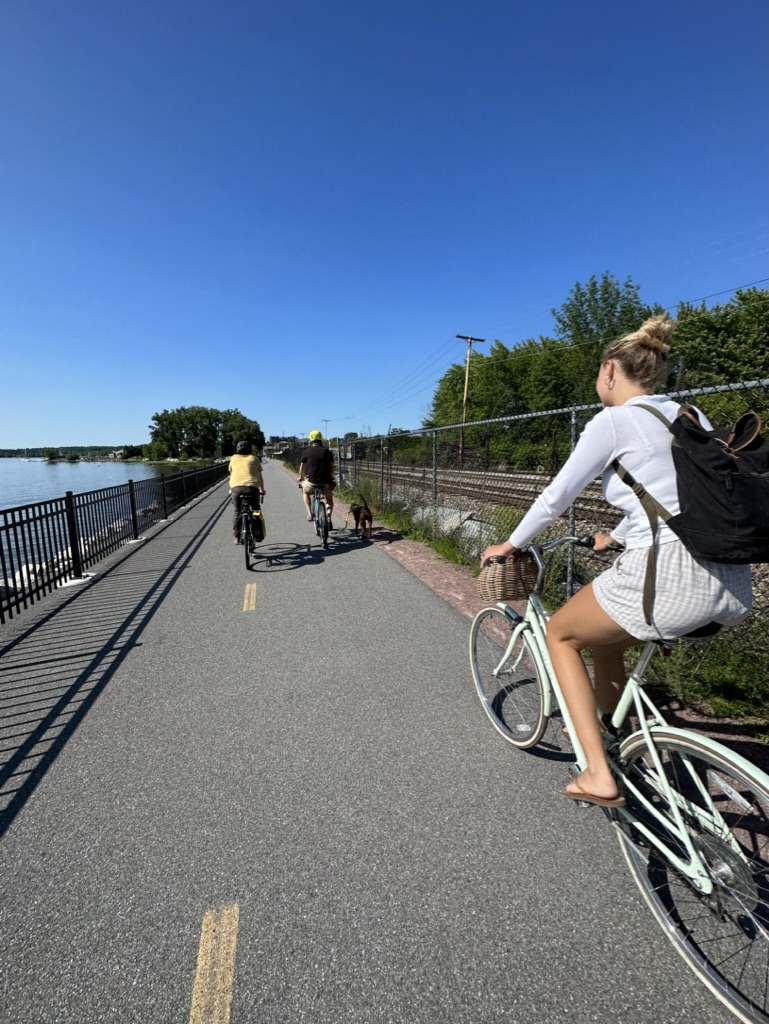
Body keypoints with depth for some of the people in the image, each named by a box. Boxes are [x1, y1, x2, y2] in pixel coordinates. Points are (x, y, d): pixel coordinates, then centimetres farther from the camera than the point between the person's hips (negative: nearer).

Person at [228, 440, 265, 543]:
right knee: (255, 510, 20)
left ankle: (237, 537, 16)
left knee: (237, 511, 17)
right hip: (252, 487, -1)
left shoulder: (234, 458, 22)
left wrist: (231, 489, 40)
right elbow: (260, 477, 21)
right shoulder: (254, 458, 19)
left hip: (236, 487, 1)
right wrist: (262, 490, 32)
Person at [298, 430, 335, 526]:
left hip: (312, 481, -1)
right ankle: (328, 517, 10)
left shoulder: (306, 452, 3)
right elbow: (331, 467, 10)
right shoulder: (327, 451, 5)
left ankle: (310, 514, 16)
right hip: (325, 482, 1)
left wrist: (301, 478, 29)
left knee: (305, 492, 31)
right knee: (329, 497, 28)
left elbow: (302, 467, 10)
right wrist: (331, 477, 29)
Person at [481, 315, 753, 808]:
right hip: (732, 579, 8)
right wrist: (616, 537, 39)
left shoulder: (612, 421, -5)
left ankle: (599, 775, 12)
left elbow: (557, 496, -2)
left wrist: (511, 544, 12)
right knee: (602, 639, 27)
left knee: (560, 634, 15)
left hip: (669, 572, -8)